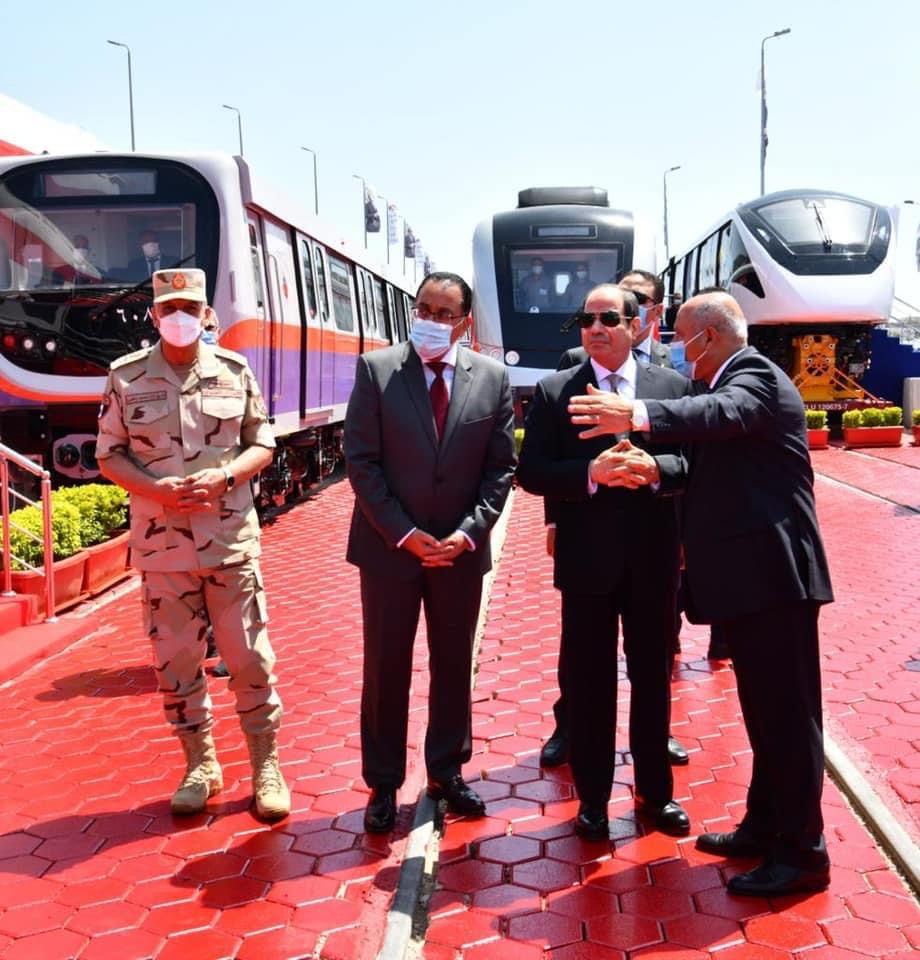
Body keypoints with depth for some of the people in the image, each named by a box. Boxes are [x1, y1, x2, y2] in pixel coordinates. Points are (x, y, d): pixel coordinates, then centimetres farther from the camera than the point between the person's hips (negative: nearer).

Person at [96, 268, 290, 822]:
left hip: (232, 540, 0)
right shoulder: (126, 377, 1)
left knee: (250, 655, 3)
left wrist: (222, 477, -14)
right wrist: (157, 489, -15)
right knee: (175, 659, 8)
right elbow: (109, 456, 4)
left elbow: (263, 444, 5)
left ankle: (266, 763, 18)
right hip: (161, 544, 1)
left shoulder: (235, 371, 2)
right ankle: (201, 762, 26)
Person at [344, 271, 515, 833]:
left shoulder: (492, 377, 0)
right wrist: (404, 533, -13)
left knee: (455, 666, 13)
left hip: (461, 549, 2)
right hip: (390, 546, -1)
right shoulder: (376, 370, -5)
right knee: (386, 670, 7)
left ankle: (447, 772, 30)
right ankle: (383, 784, 22)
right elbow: (361, 461, -7)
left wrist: (469, 531, -10)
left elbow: (501, 466, 2)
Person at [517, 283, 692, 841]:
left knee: (653, 676, 14)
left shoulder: (673, 386, 3)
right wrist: (591, 473, -21)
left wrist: (654, 468, -22)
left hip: (653, 557, 1)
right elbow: (532, 472, -6)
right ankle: (593, 797, 26)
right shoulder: (554, 392, 0)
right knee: (588, 682, 9)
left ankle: (655, 791, 32)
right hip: (587, 560, -1)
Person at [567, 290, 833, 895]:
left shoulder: (755, 375, -12)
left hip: (772, 573, -11)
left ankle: (802, 852, 9)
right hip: (753, 573, 11)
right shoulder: (737, 377, 19)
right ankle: (765, 827, 31)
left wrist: (639, 415, -49)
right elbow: (711, 468, 22)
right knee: (766, 709, 18)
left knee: (787, 713, -2)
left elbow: (725, 414, -36)